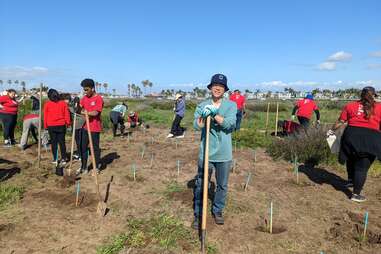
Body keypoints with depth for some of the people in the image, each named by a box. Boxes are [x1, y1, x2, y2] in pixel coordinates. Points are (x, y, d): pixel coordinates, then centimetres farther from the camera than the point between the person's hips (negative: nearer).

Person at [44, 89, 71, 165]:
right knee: (62, 142, 6)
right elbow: (67, 114, 2)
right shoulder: (63, 103, -2)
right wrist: (68, 123, 14)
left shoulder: (47, 104, -3)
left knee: (54, 143, 7)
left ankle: (55, 159, 11)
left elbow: (45, 116, 2)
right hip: (61, 125, 1)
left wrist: (45, 125, 12)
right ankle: (63, 158, 7)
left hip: (51, 126, 0)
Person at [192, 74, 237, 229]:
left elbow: (230, 124, -17)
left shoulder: (231, 105, 0)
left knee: (222, 185, 15)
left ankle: (217, 211, 37)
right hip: (206, 153, -1)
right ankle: (198, 214, 24)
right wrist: (204, 115, -32)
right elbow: (196, 125, -13)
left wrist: (214, 114, -27)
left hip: (224, 154, 1)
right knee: (200, 185, 6)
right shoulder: (202, 105, 1)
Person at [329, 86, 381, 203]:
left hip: (352, 135, 2)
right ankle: (356, 194, 10)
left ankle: (351, 180, 42)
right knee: (362, 167, 5)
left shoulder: (350, 105, 8)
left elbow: (340, 121, 7)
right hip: (371, 138, -2)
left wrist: (332, 130, 21)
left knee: (351, 159, 29)